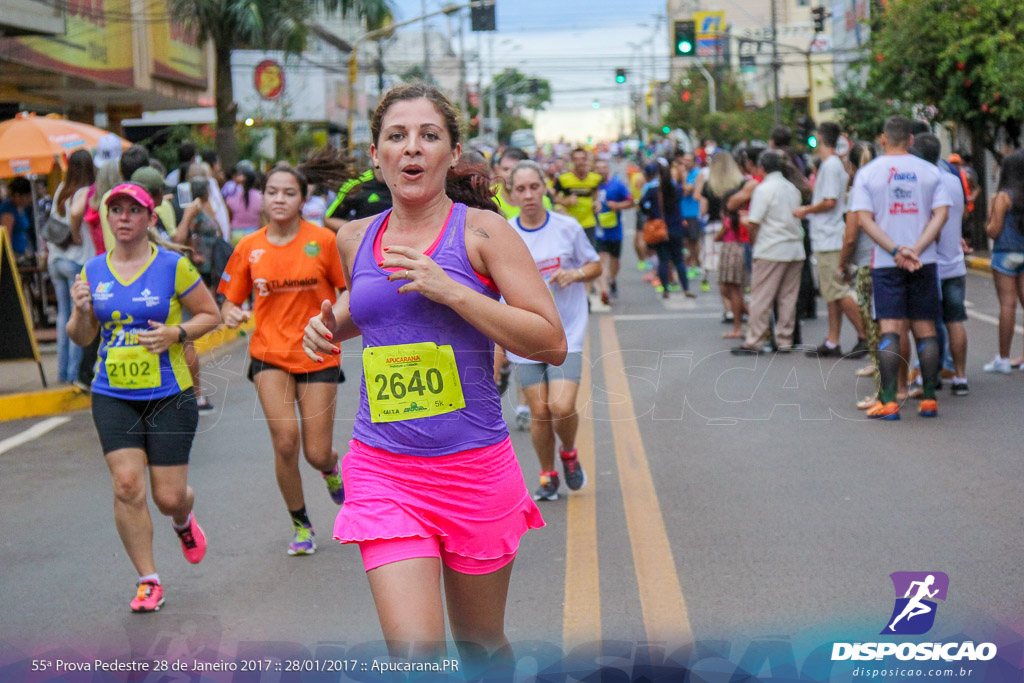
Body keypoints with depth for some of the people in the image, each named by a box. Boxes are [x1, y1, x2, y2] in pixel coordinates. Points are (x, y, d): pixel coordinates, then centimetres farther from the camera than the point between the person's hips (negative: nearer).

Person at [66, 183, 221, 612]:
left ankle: (183, 521, 38)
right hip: (113, 396, 2)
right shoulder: (93, 271, 6)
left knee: (168, 496, -1)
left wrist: (177, 333, -15)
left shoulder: (173, 266, -5)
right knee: (127, 483, -12)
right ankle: (148, 581, 2)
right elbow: (81, 338, 12)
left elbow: (210, 314, 3)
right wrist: (81, 311, -9)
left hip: (169, 395, -2)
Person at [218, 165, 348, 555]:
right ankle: (300, 524, 7)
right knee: (285, 440, -16)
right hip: (270, 354, 1)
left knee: (316, 454, -2)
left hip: (318, 356, -1)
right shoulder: (249, 248, 1)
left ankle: (332, 468, 39)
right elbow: (230, 301, 10)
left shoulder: (322, 240, -5)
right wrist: (231, 314, -13)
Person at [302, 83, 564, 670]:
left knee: (482, 646, 15)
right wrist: (332, 322, 7)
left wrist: (451, 291, -18)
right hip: (383, 469, 2)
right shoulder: (356, 238, 7)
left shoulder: (482, 230, -6)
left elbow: (552, 343, -11)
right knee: (416, 651, -14)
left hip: (475, 467, -2)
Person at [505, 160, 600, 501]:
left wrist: (575, 274, -11)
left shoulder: (567, 227, -2)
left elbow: (595, 264, 10)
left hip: (566, 334, -1)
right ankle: (548, 476, 23)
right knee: (539, 412, 0)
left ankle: (569, 454, 18)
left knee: (562, 406, -15)